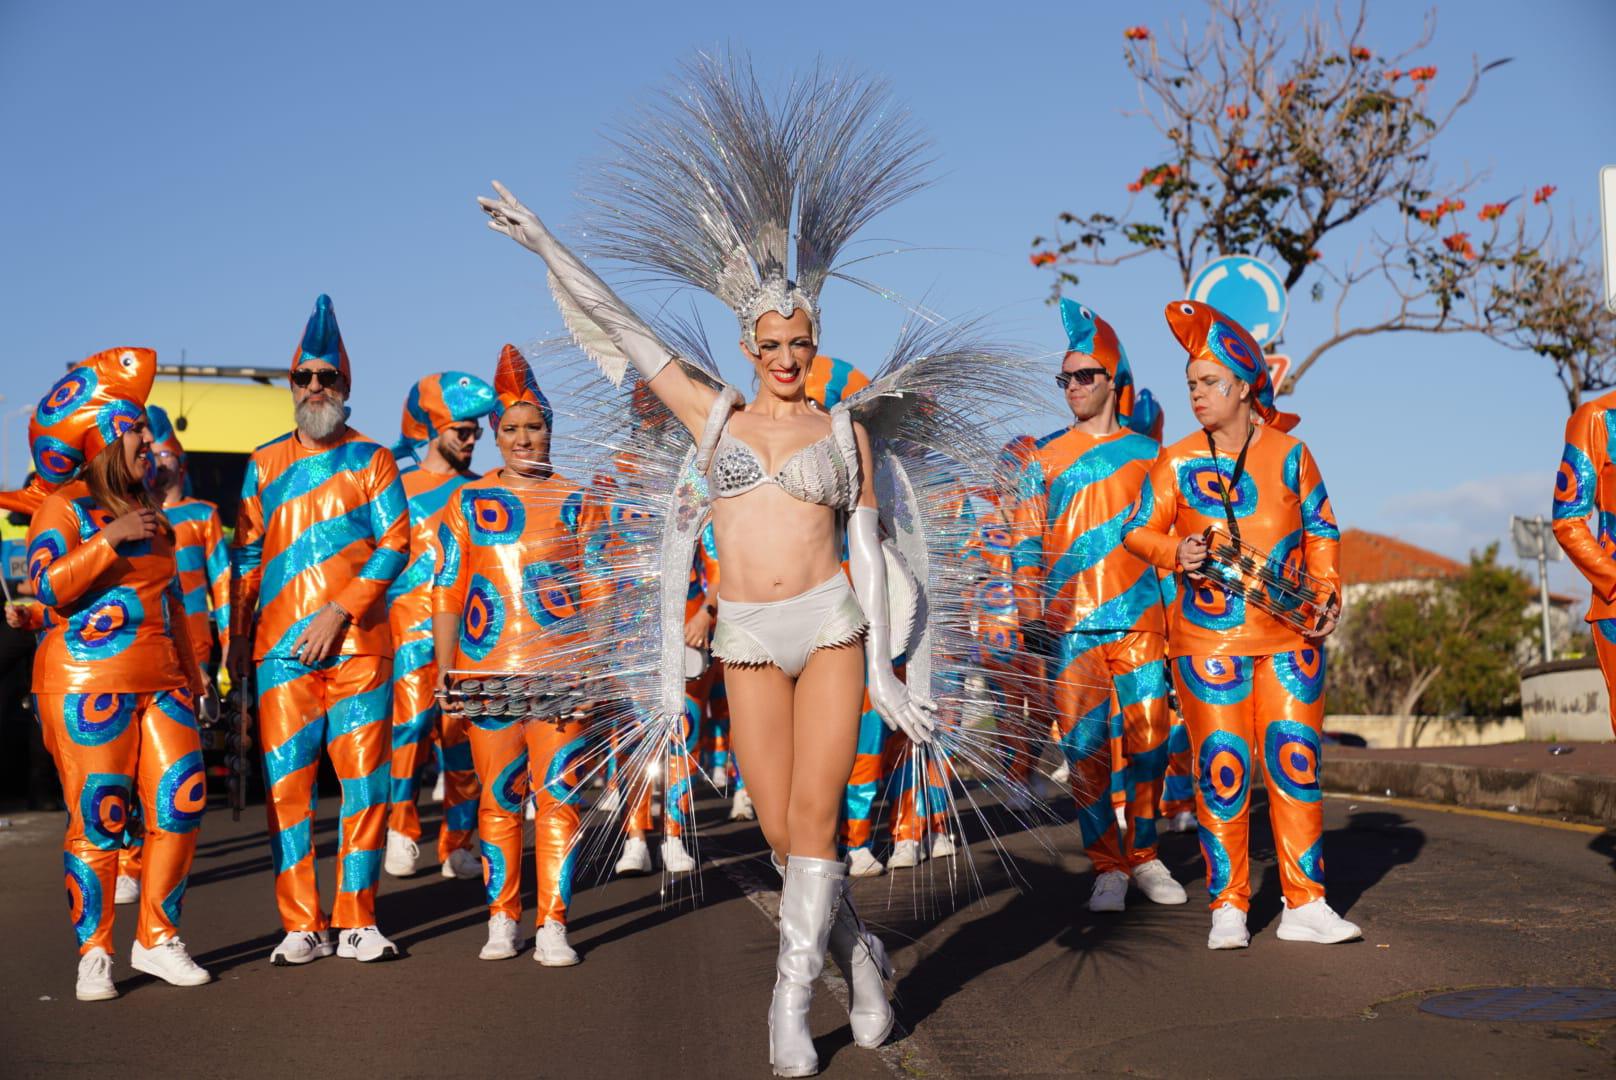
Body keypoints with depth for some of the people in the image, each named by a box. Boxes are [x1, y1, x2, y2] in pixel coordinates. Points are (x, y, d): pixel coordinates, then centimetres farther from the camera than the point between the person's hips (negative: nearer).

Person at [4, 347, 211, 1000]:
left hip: (159, 681, 6)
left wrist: (190, 671, 23)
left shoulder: (146, 509, 18)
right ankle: (94, 955, 6)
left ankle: (156, 939, 9)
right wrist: (109, 539, -23)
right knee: (97, 820, -5)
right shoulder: (63, 506, -2)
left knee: (182, 802, -3)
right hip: (87, 682, -6)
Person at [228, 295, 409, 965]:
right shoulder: (263, 464, 14)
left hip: (358, 645, -1)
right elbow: (247, 554, 15)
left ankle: (356, 920, 7)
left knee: (365, 779, -1)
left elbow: (394, 546, -1)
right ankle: (303, 926, 6)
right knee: (286, 783, -1)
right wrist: (238, 634, 7)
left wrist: (340, 612, -12)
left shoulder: (371, 459, 7)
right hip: (282, 650, 2)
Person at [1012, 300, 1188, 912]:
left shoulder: (1145, 454, 12)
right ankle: (1107, 868, 3)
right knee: (1084, 744, -4)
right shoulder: (1045, 457, 11)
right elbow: (1027, 536, 9)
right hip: (1071, 623, 0)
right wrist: (1028, 600, -4)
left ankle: (1143, 857, 14)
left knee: (1148, 740, -1)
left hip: (1139, 620, 1)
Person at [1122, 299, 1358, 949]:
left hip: (1291, 637, 1)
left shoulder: (1290, 454, 6)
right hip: (1208, 637, -1)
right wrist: (1174, 552, -14)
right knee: (1221, 767, -1)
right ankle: (1228, 907, 7)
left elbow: (1322, 530, 11)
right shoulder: (1177, 462, 4)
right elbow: (1137, 530, 7)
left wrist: (1328, 597, -1)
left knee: (1297, 761, -1)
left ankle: (1305, 904, 7)